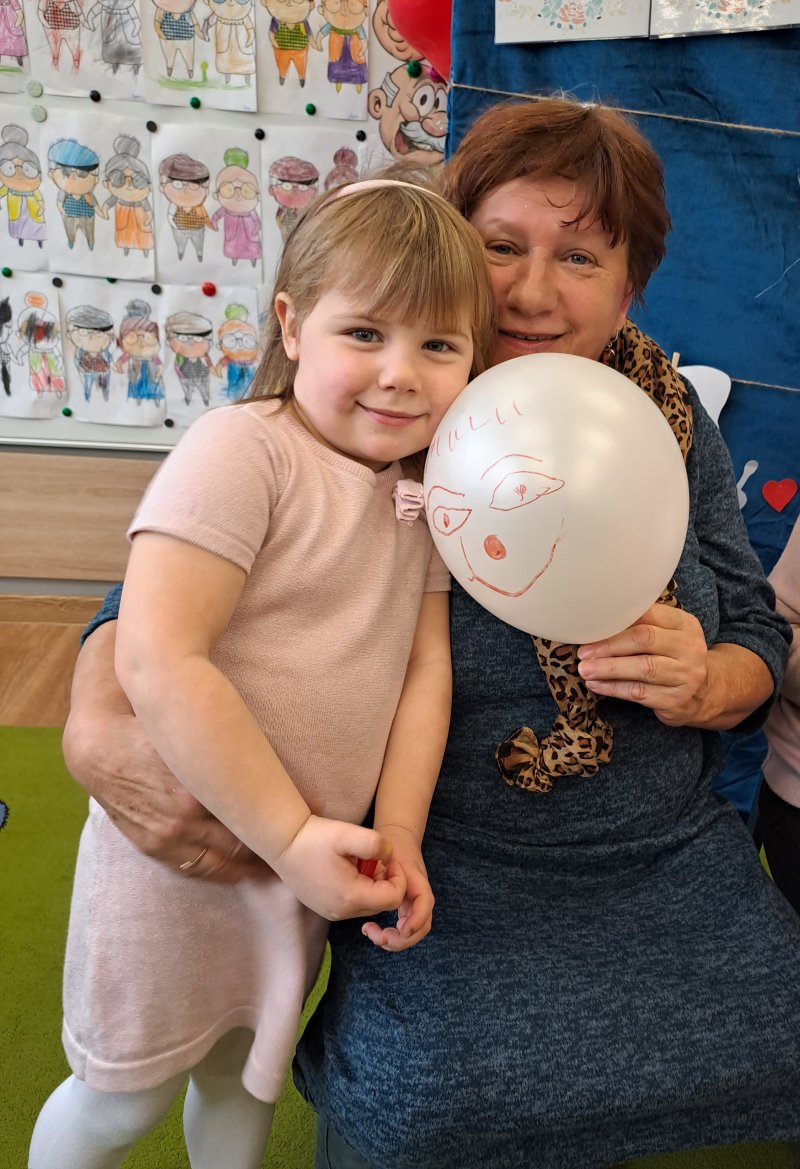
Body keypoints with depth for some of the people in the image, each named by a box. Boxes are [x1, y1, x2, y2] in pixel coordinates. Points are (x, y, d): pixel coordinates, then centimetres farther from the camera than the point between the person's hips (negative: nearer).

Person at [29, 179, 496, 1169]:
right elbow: (158, 661, -31)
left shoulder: (419, 494, 1)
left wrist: (397, 830, -11)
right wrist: (293, 835, -26)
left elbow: (425, 665, -1)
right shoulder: (241, 449, -23)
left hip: (304, 861, 6)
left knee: (245, 1072, 28)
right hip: (181, 853, -6)